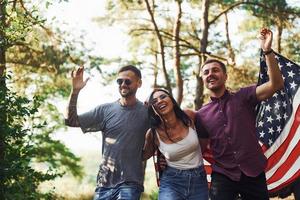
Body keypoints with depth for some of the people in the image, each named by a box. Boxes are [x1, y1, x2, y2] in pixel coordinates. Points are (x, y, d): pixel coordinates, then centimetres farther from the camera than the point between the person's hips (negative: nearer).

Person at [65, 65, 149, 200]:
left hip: (131, 182, -3)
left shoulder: (146, 112, -2)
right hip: (104, 182, 3)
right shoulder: (105, 110, 3)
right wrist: (75, 91, -10)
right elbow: (71, 121, 1)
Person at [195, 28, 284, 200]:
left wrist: (267, 51, -24)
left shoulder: (243, 97, 1)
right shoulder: (201, 115, 7)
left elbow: (276, 84, -14)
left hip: (254, 174, -1)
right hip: (222, 176, 1)